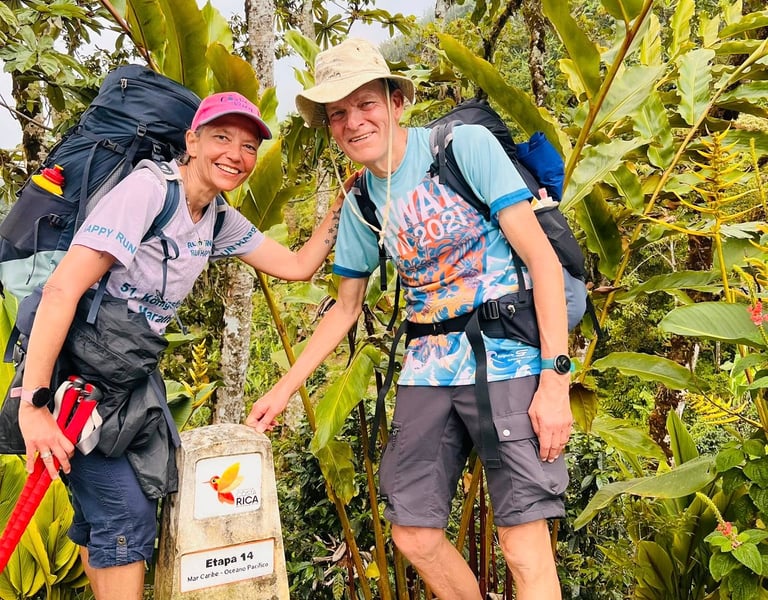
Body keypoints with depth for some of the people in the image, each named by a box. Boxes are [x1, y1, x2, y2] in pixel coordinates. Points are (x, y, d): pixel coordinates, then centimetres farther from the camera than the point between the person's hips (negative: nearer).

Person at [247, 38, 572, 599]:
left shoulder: (466, 145, -7)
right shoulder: (359, 203, 10)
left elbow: (541, 256, -10)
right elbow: (346, 308, 20)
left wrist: (556, 378, -16)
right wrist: (285, 388, 17)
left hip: (508, 360, -5)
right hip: (428, 372, 6)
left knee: (525, 546, -6)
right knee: (413, 534, 6)